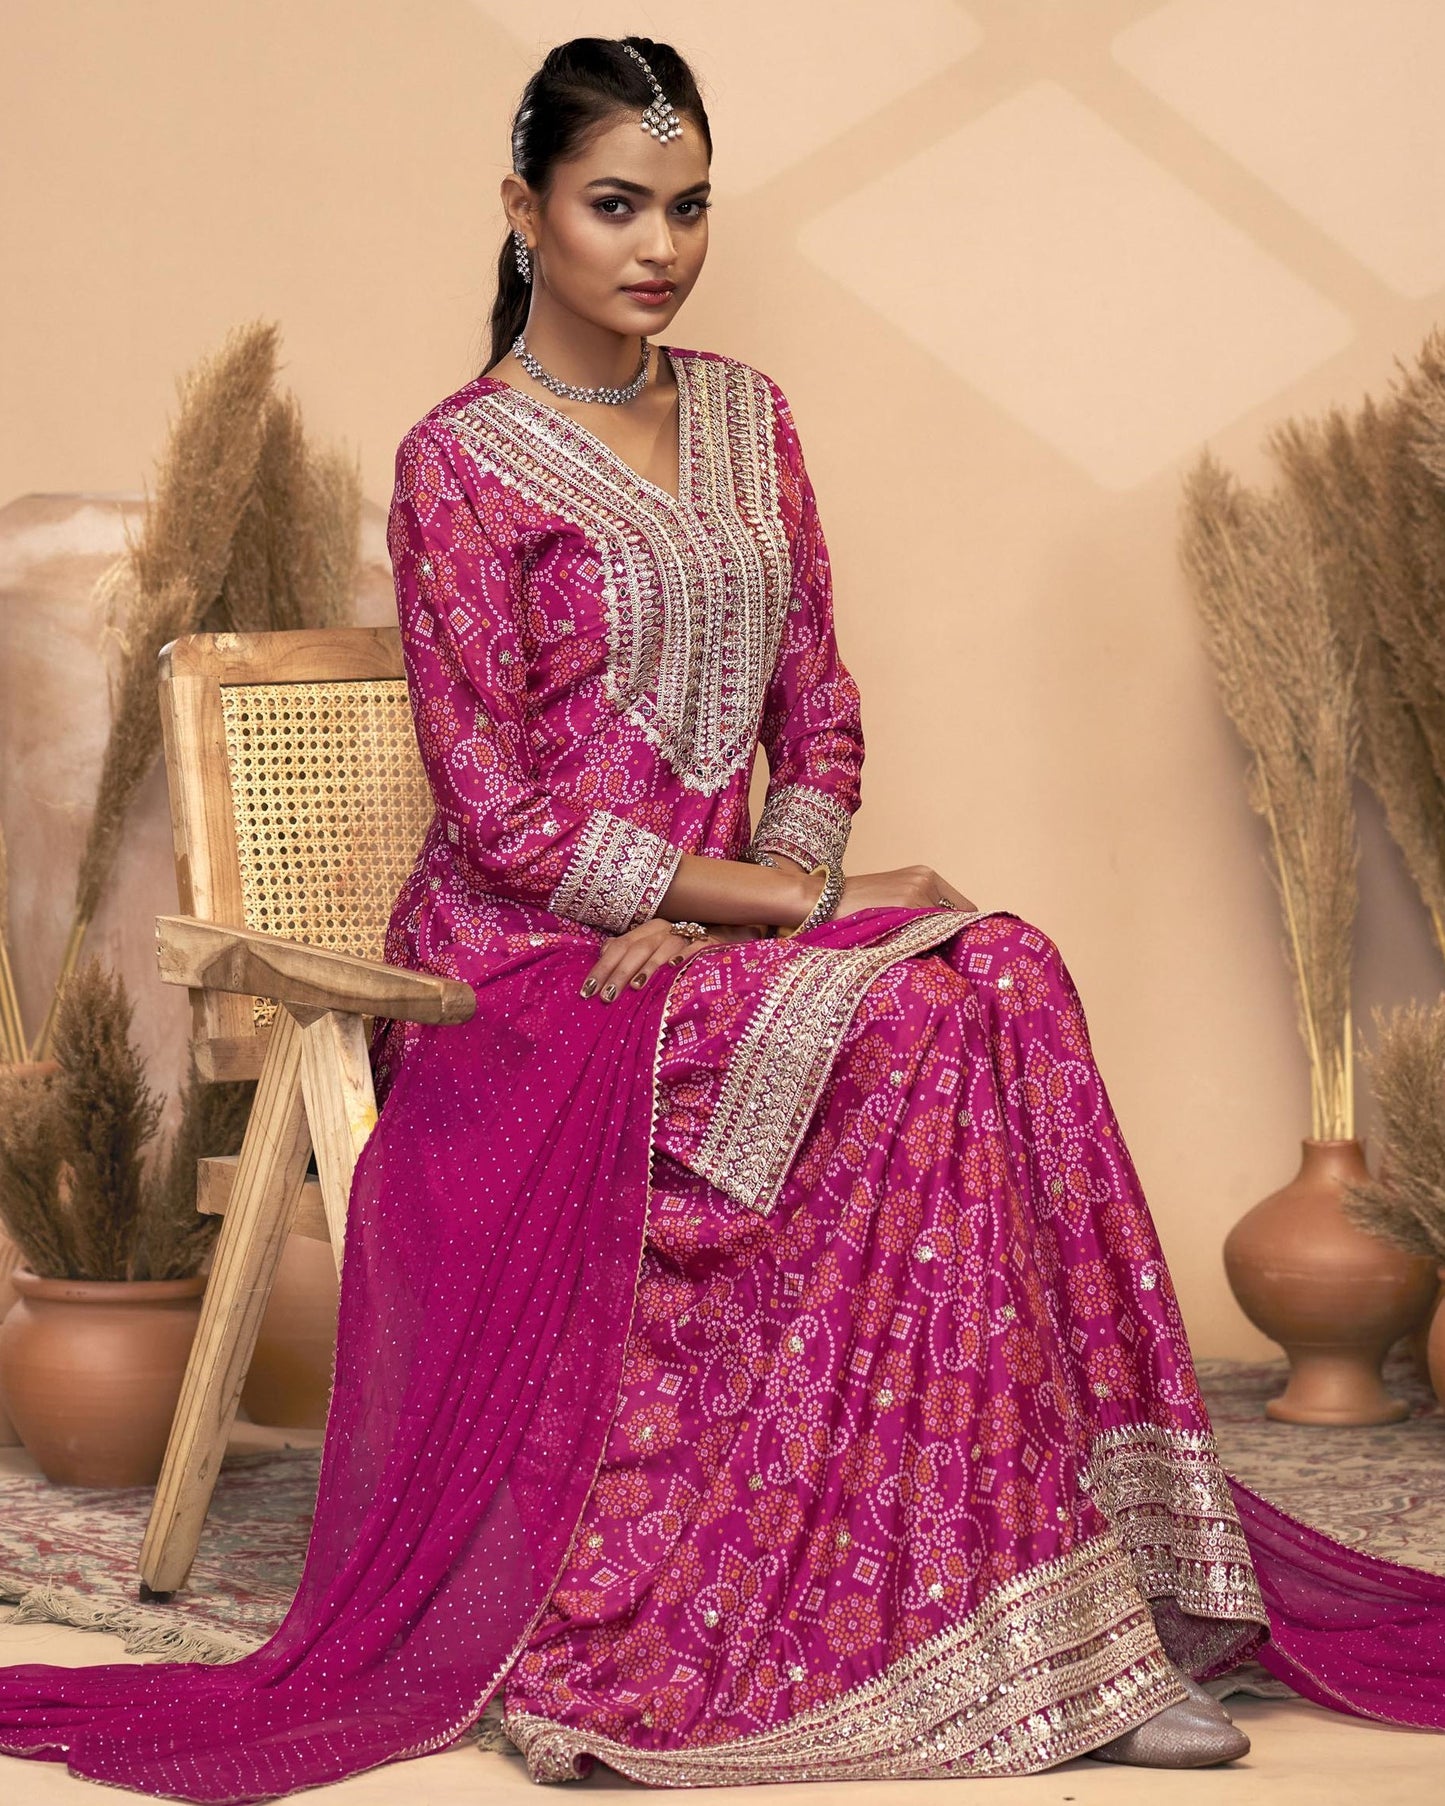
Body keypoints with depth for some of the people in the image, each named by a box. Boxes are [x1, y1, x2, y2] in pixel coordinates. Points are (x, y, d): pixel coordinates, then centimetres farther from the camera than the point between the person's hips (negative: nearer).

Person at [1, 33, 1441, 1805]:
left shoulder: (746, 418, 13)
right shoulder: (461, 464, -6)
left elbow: (819, 722, 12)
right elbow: (501, 821, -12)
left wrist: (744, 898, -9)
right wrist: (800, 902, -16)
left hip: (720, 930, 5)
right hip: (528, 971, -5)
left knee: (1002, 979, -26)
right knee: (938, 1021, -29)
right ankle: (1056, 1622, -25)